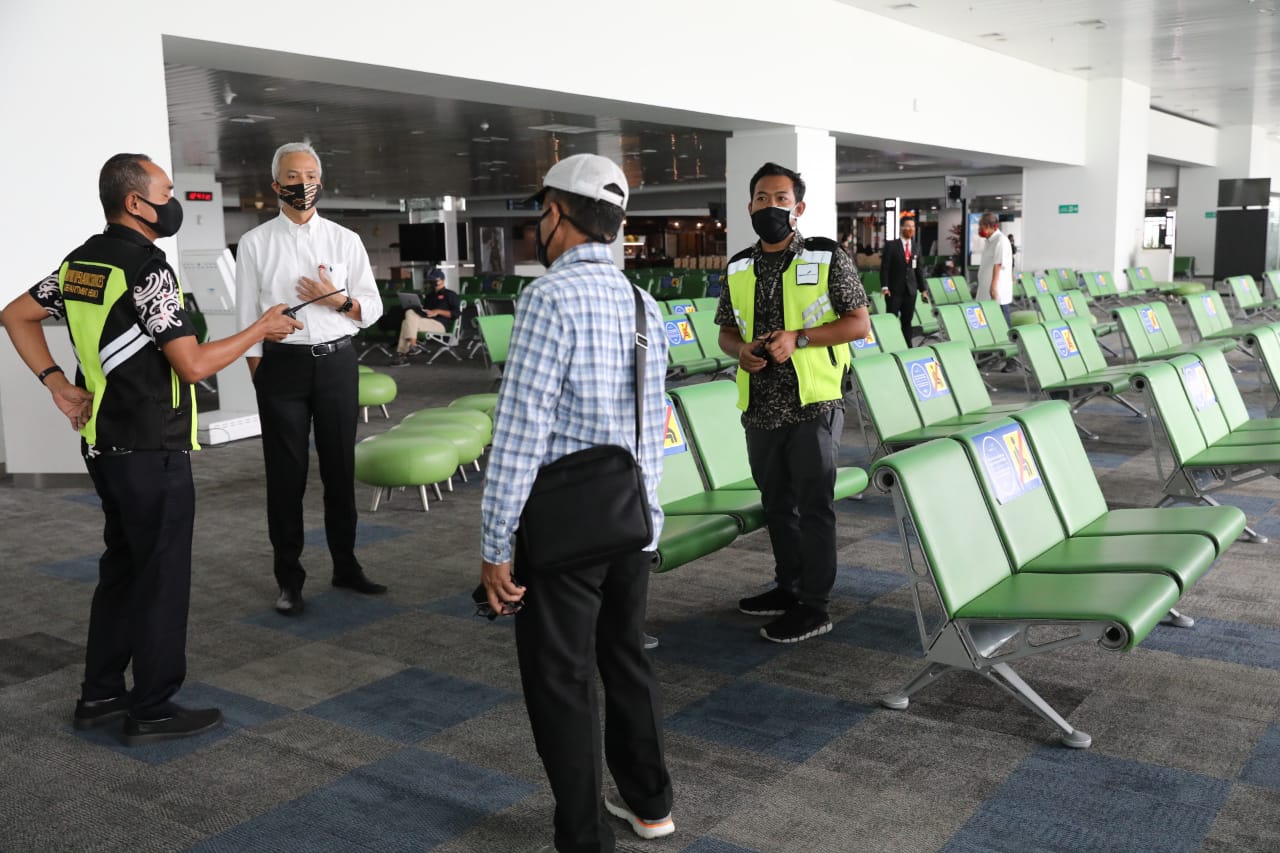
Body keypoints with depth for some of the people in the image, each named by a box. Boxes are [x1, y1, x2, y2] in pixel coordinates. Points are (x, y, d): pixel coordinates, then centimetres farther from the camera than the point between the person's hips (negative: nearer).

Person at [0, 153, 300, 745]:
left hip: (104, 446, 9)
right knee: (162, 576, 1)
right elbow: (193, 364, -21)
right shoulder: (148, 270, -18)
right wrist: (260, 329, -9)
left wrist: (58, 385, 12)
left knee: (122, 566, 18)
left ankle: (100, 695, 27)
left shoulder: (80, 263, 9)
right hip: (153, 451, -9)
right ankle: (153, 709, 10)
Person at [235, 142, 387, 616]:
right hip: (282, 364, -2)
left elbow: (372, 309, 8)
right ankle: (289, 578, 16)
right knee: (286, 474, 4)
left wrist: (339, 299, -11)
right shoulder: (256, 244, 2)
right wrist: (260, 379, -3)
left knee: (340, 469, 10)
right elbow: (248, 318, 2)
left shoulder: (344, 240, 7)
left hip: (336, 362, 2)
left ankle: (345, 565, 25)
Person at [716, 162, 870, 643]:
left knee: (813, 504, 0)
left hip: (814, 405, -5)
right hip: (760, 409, 5)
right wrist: (741, 349, -8)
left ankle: (813, 606, 10)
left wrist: (798, 338, -17)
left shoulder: (828, 259, -4)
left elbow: (859, 324, -5)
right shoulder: (738, 269, 9)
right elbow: (726, 332, 16)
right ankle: (789, 586, 32)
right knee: (776, 501, 16)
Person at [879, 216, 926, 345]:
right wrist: (884, 286, -15)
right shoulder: (891, 245, -1)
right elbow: (885, 267, -5)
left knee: (907, 321, 5)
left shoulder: (916, 248, 13)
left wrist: (923, 289, 10)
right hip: (894, 289, -4)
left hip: (910, 289, 4)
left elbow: (919, 269, 14)